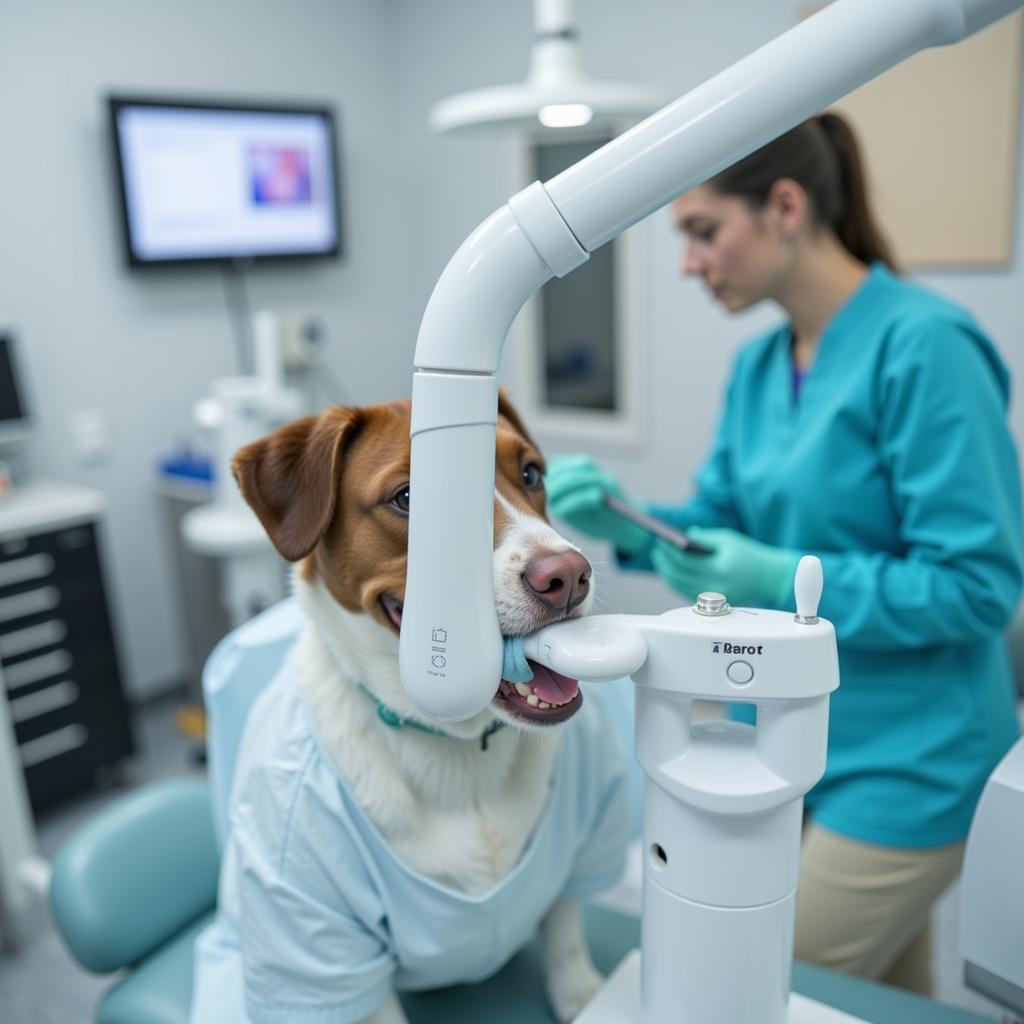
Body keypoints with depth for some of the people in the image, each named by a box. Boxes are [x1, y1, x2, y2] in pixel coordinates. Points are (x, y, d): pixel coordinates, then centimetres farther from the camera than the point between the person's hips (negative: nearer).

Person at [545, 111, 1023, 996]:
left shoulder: (926, 347, -20)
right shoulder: (758, 365, 4)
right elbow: (721, 531, 6)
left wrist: (785, 581, -27)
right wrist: (626, 522, -13)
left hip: (904, 763, -7)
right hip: (789, 741, 7)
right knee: (888, 1001, 25)